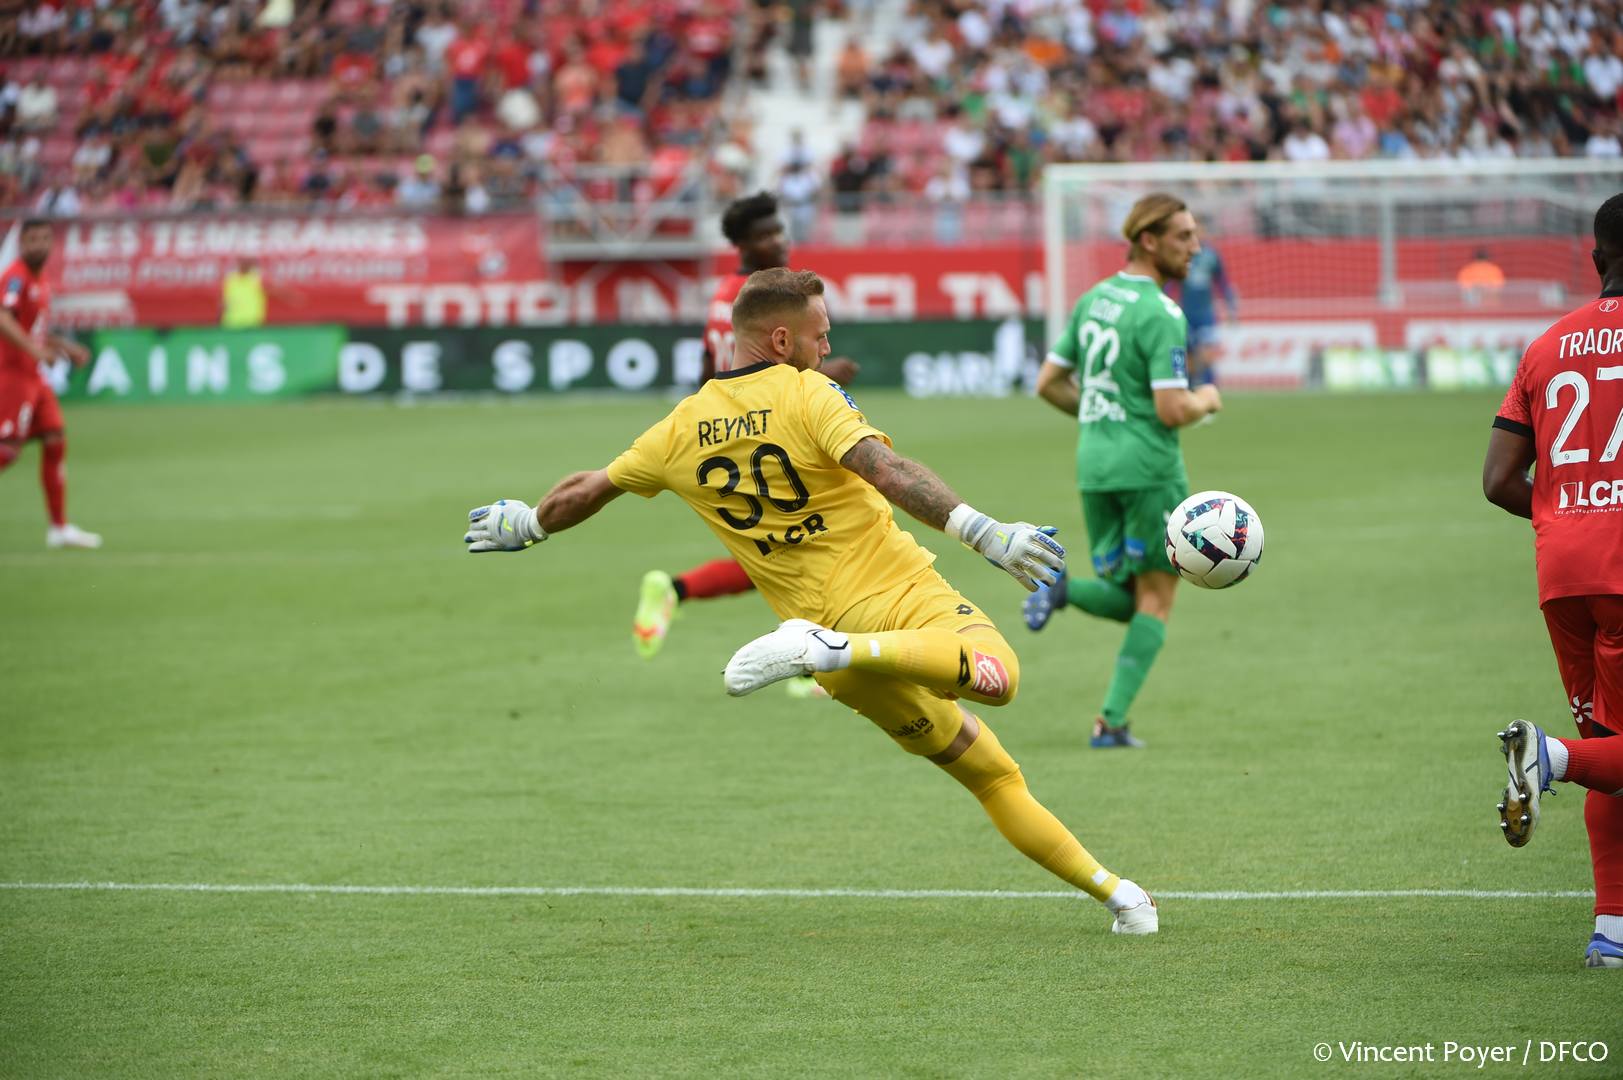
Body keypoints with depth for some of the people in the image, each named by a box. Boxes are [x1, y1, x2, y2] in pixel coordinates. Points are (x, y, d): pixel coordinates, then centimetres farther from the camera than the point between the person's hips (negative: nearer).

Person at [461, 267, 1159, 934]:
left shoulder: (681, 430, 13)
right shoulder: (807, 395, -4)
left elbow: (584, 493, 25)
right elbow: (887, 473, -21)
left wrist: (525, 526, 45)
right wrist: (984, 533, -27)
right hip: (906, 599, -7)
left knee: (992, 774, 15)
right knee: (994, 674, -38)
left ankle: (1110, 890, 8)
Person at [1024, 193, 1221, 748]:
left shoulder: (1093, 300, 9)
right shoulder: (1161, 315, -15)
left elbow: (1048, 383, 14)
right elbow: (1172, 410, -20)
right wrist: (1207, 400, 1)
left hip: (1094, 463, 7)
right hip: (1150, 466, -7)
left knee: (1127, 600, 16)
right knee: (1155, 602, 4)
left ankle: (1063, 590, -15)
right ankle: (1112, 721, -4)